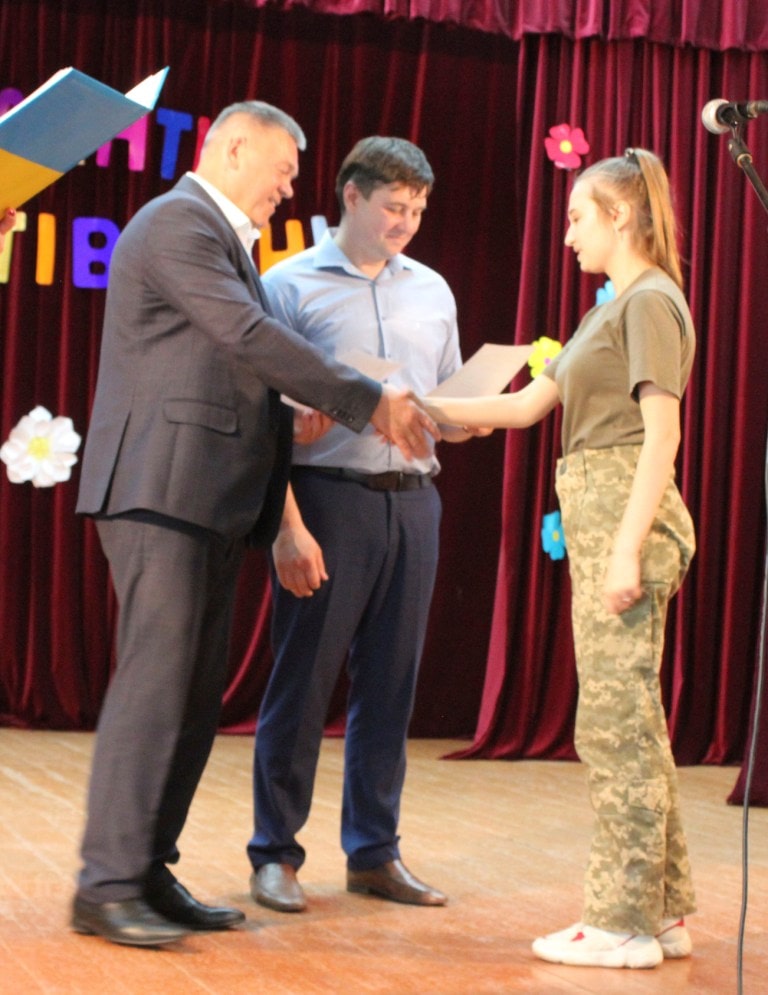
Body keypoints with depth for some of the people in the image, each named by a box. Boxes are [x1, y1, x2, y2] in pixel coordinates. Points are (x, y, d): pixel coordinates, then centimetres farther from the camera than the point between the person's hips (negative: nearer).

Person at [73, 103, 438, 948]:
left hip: (212, 498, 10)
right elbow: (251, 337, -17)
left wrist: (297, 417, 5)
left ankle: (149, 873, 13)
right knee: (155, 680, -12)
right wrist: (369, 404, -13)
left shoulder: (222, 238, 23)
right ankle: (107, 886, -9)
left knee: (196, 693, 8)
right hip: (161, 489, -10)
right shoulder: (178, 223, -8)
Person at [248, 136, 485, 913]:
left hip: (412, 502, 5)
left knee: (390, 686, 8)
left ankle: (374, 852, 18)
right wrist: (288, 524, -14)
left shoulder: (432, 292, 15)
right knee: (303, 682, 0)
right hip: (327, 498, -5)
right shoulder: (292, 285, 0)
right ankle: (275, 853, 10)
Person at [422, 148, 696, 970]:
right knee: (632, 720, 12)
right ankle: (662, 908, 18)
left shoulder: (650, 302, -8)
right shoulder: (614, 308, 21)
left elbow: (662, 433, -17)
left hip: (625, 515, -10)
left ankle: (623, 922, -1)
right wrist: (422, 410, 15)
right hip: (599, 520, 10)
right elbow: (525, 403, 21)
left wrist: (628, 549, -23)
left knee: (615, 719, -6)